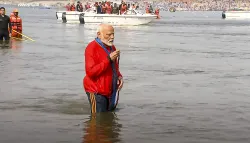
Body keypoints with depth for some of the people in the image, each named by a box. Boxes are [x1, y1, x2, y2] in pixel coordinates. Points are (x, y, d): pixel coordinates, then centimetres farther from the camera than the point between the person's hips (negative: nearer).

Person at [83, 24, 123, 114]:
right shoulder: (92, 48, -14)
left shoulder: (111, 47, 12)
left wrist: (119, 77, 3)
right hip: (97, 92, -8)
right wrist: (109, 59, -26)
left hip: (111, 91, 8)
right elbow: (90, 72, -23)